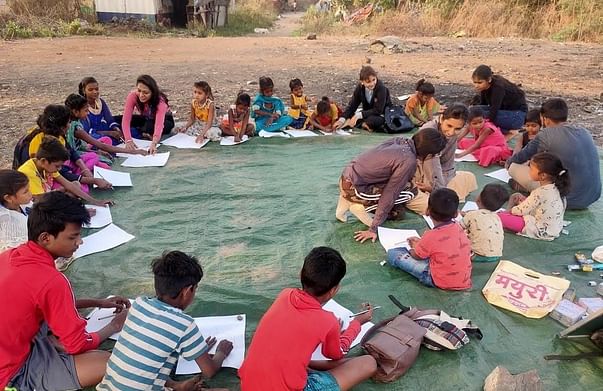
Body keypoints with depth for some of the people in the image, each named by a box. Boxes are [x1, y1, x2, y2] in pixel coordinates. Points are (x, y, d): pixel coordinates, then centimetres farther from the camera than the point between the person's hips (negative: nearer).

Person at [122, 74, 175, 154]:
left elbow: (159, 123, -50)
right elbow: (126, 119, -33)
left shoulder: (160, 101, -35)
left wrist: (154, 143, -67)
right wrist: (128, 140, -50)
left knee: (150, 126, -38)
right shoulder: (133, 96, -27)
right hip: (146, 119, 4)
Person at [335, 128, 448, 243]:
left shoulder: (400, 140, 2)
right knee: (409, 191, -4)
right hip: (354, 188, -8)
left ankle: (348, 201, 10)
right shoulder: (408, 161, -20)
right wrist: (373, 229, -13)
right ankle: (360, 207, -5)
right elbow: (389, 195, -18)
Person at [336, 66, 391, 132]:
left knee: (371, 120, -38)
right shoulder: (360, 87, -9)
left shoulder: (381, 87, -24)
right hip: (369, 113, 5)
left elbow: (378, 110, -26)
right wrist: (342, 119, -28)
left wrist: (359, 115, -35)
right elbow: (352, 105, -10)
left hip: (383, 114, -5)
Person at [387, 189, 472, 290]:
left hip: (442, 282, -7)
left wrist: (414, 247, 18)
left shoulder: (431, 236, -24)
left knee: (392, 254, -8)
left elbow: (416, 255, -4)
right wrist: (421, 242, 19)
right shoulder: (458, 228, -5)